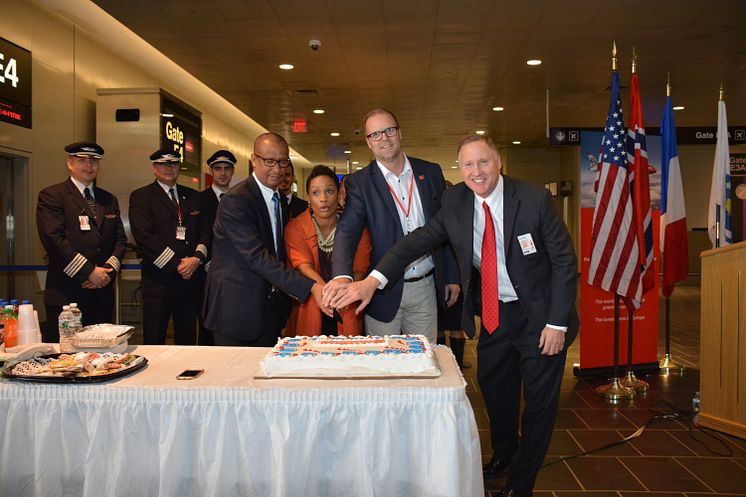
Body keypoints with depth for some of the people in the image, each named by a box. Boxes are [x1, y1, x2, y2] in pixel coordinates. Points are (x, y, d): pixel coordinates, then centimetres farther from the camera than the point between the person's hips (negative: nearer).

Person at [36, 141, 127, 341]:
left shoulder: (109, 200, 18)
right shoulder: (51, 196, 0)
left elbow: (120, 239, 13)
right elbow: (54, 239, -11)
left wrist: (108, 270, -5)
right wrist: (89, 271, -13)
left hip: (103, 291, 5)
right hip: (65, 294, -5)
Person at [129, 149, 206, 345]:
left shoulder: (194, 197, 15)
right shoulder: (141, 196, 2)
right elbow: (144, 237, -10)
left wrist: (197, 258, -9)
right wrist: (176, 264, -13)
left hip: (190, 278, 4)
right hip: (158, 282, -4)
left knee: (187, 340, 9)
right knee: (154, 342, 1)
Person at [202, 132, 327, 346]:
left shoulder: (281, 202, 10)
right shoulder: (236, 201, -18)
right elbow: (257, 257, -27)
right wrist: (310, 287, -32)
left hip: (270, 308, 8)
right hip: (237, 309, -7)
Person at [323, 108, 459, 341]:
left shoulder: (431, 172, 5)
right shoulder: (359, 182, -5)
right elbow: (347, 230, -17)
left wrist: (451, 276, 8)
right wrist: (342, 275, -35)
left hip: (425, 287, 3)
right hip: (383, 292, -2)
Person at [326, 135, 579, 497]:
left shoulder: (534, 199, -18)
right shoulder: (455, 201, -7)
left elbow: (564, 261, -13)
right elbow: (419, 240, -9)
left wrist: (557, 323, -15)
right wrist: (373, 279, -23)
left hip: (539, 315, -3)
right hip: (493, 313, 4)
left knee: (539, 399, 8)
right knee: (494, 390, 19)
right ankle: (503, 455, 48)